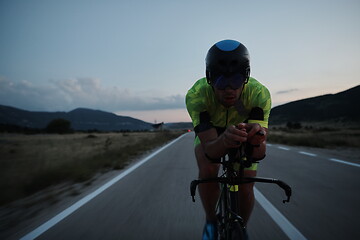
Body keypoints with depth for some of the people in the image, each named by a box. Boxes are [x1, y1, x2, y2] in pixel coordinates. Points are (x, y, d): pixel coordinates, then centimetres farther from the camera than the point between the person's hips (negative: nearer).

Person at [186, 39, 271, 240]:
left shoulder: (259, 93, -35)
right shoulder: (196, 95, -37)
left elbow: (260, 153, -38)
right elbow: (209, 150, -41)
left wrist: (257, 140, -62)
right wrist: (224, 141, -64)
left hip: (244, 129, 1)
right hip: (211, 133, 0)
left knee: (245, 190, -11)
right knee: (207, 171, -29)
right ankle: (211, 222, 2)